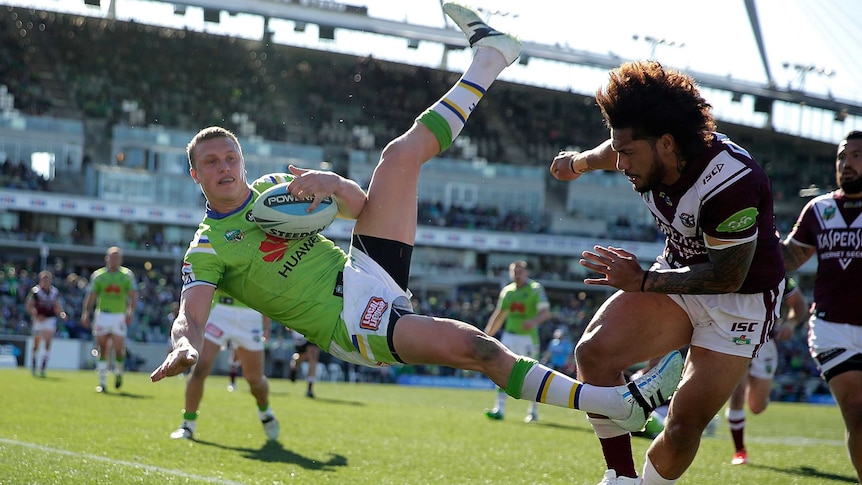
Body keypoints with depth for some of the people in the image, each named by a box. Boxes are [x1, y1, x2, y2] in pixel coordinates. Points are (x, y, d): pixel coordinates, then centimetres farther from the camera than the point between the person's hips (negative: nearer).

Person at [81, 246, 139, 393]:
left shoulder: (127, 275, 4)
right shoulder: (98, 275, 8)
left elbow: (133, 295, -4)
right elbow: (91, 296, 7)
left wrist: (130, 312, -19)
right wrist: (85, 313, -3)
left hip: (119, 317, -1)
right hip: (102, 316, 1)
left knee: (119, 350, -7)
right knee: (103, 351, 0)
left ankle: (118, 373, 22)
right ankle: (102, 383, 6)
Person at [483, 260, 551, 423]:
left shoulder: (535, 289, -3)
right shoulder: (507, 291, 12)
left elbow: (545, 312, -13)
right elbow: (499, 315, 21)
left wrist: (534, 321, -33)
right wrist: (486, 335, 19)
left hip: (528, 337, -4)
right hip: (509, 335, 4)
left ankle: (533, 411, 15)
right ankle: (500, 408, -9)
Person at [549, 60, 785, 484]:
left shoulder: (730, 183, -34)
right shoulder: (648, 153, -13)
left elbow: (728, 278, -24)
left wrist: (641, 281, -23)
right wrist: (580, 162, 28)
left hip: (741, 298, -6)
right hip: (679, 277, 6)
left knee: (685, 424, -12)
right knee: (594, 352, -15)